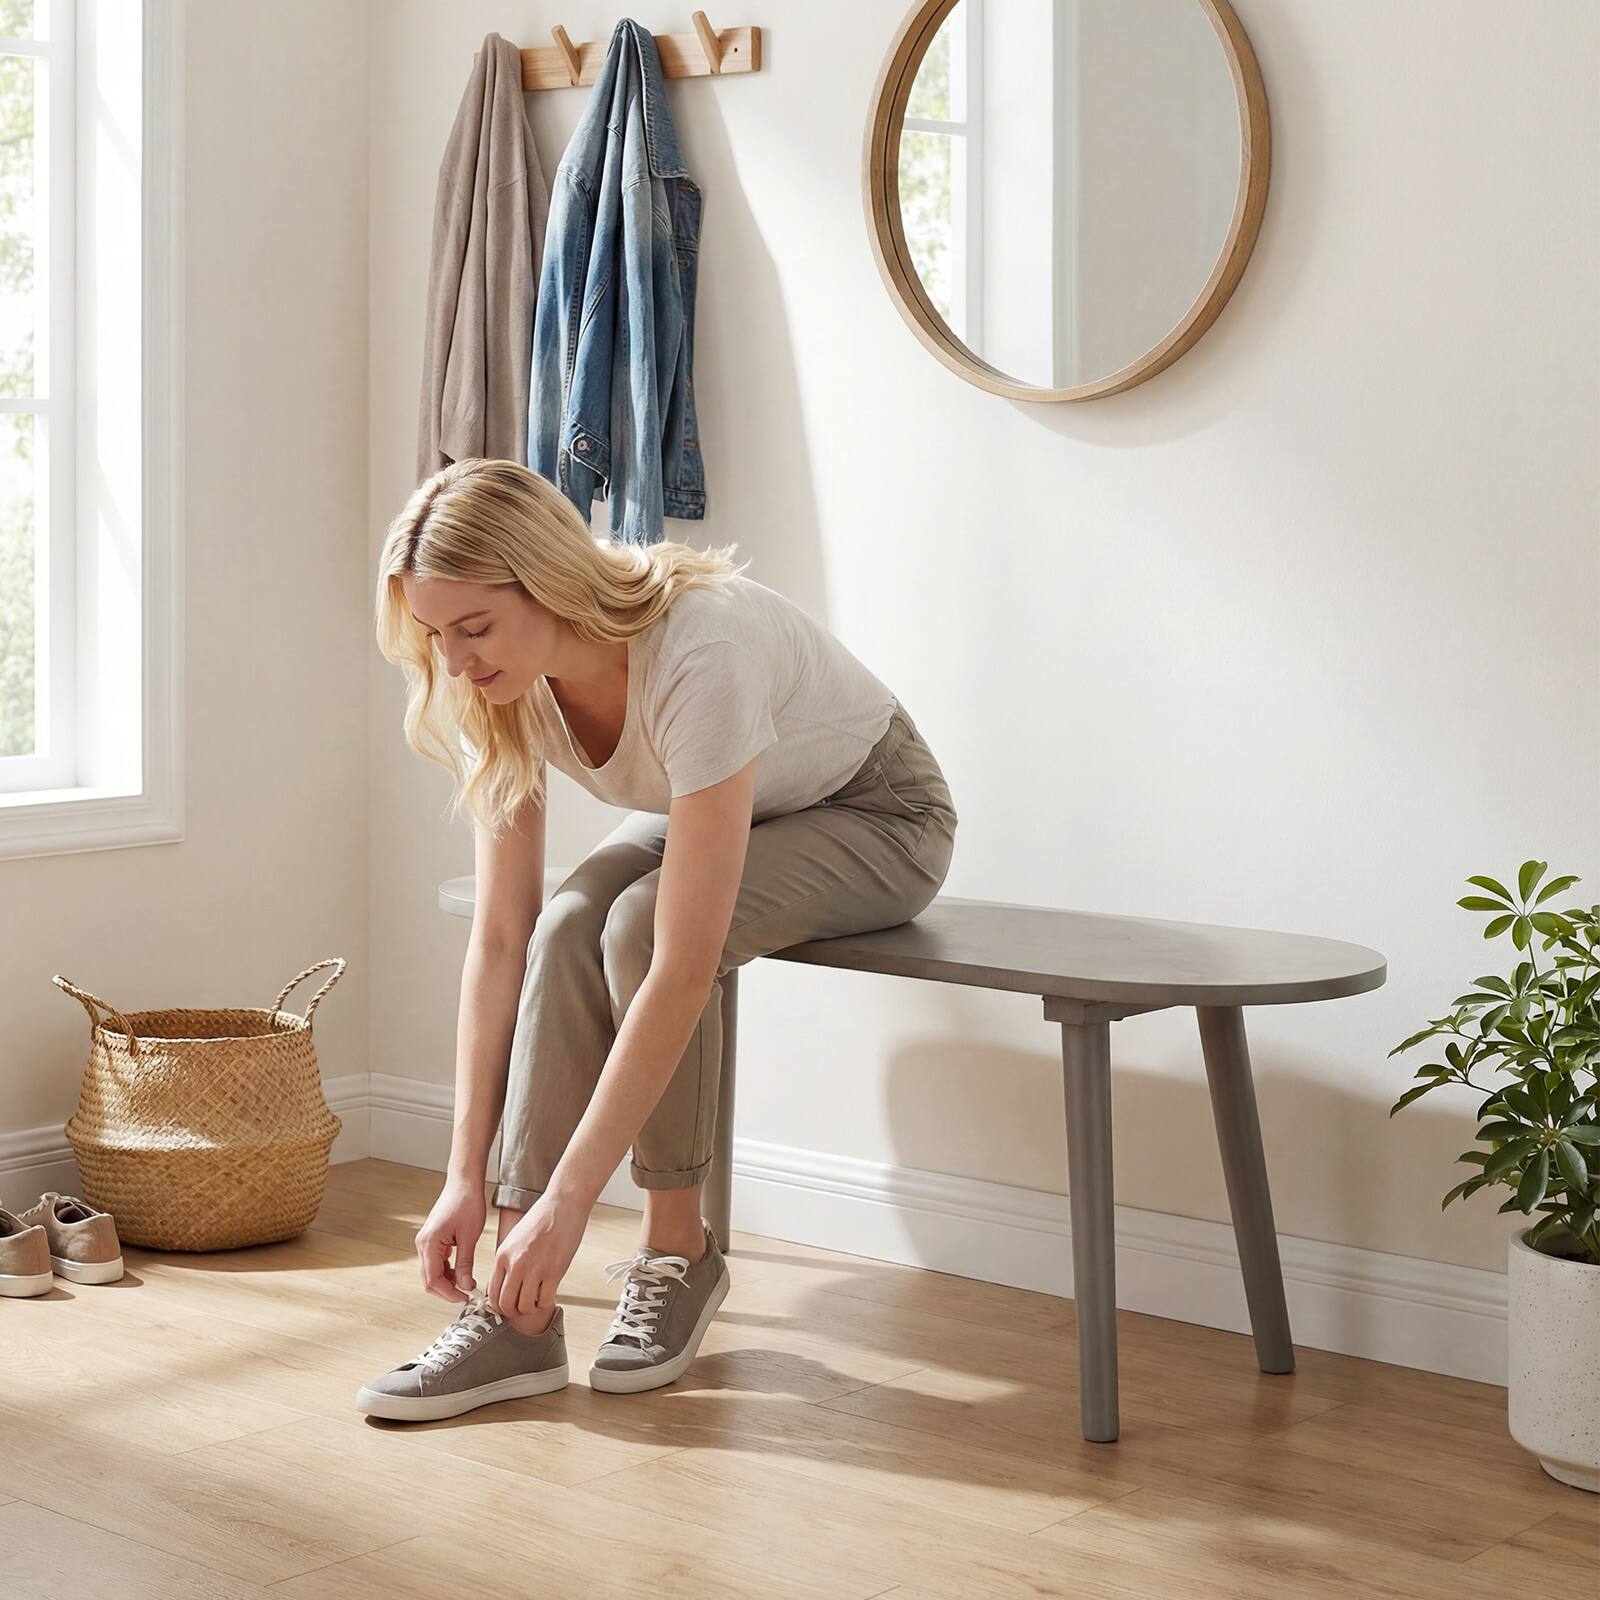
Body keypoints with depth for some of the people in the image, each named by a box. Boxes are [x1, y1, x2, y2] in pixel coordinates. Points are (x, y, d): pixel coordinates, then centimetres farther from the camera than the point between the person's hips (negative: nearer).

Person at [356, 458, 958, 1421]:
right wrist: (468, 1178, -22)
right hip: (705, 814, 6)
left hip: (873, 815, -5)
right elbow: (500, 941, -18)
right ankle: (516, 1320, -23)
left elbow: (683, 970, -41)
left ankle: (678, 1251, -12)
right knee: (569, 928, -26)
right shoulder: (499, 684, -19)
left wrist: (568, 1200, -39)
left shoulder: (698, 654, -40)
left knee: (640, 923, -33)